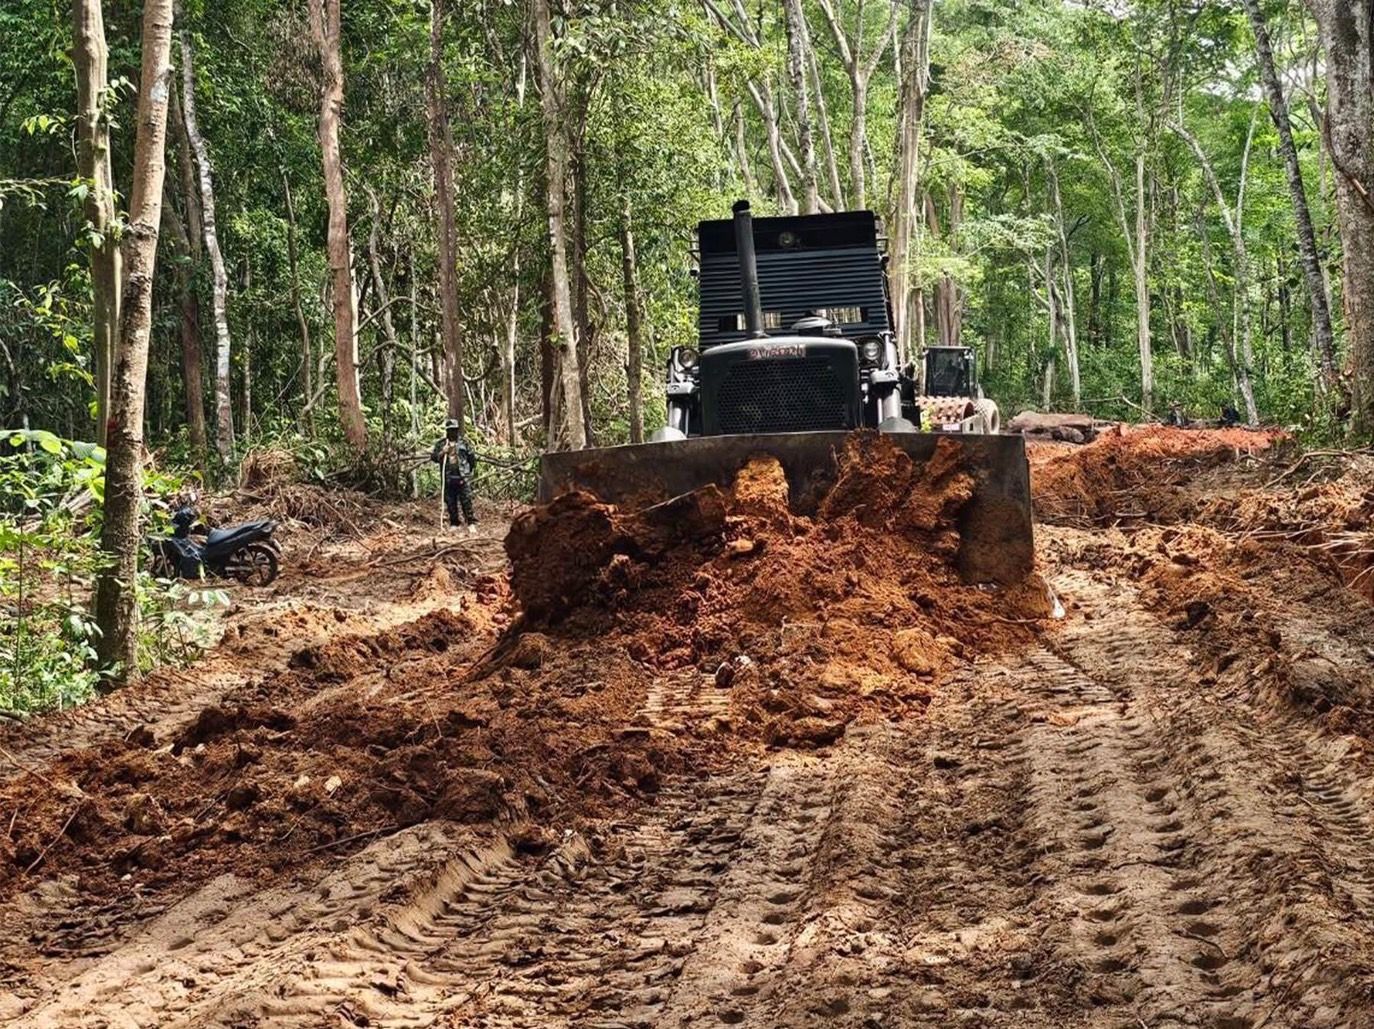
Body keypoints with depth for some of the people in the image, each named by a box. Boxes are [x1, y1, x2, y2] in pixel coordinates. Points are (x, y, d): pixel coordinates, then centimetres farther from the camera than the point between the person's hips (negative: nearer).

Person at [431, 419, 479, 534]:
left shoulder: (463, 443, 9)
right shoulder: (440, 444, 9)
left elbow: (472, 457, 16)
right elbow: (433, 458, 3)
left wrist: (471, 470, 12)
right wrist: (442, 453, -14)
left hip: (463, 478, -1)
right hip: (448, 479, 1)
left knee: (467, 502, -9)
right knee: (451, 504, 4)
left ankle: (471, 524, -11)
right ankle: (454, 524, 11)